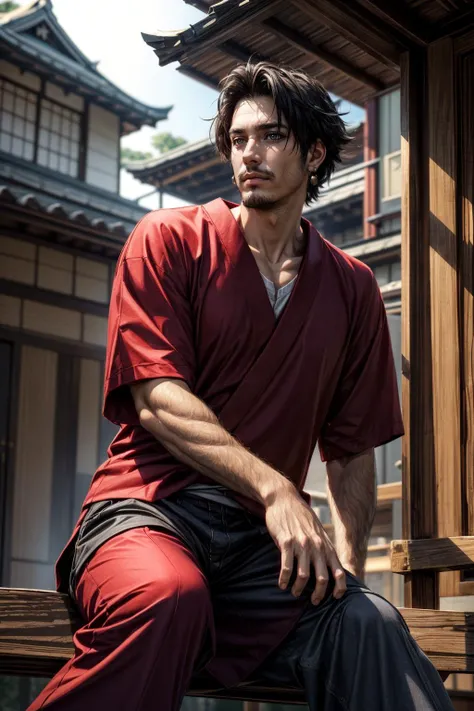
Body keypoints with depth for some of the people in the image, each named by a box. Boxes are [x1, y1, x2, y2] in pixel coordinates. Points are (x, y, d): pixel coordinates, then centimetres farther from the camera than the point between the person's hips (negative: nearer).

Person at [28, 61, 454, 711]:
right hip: (147, 510, -2)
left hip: (259, 538, 2)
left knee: (366, 621, -32)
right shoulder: (169, 239, 5)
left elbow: (352, 450, 16)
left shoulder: (352, 288, 16)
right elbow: (157, 401, -8)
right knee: (167, 594, -38)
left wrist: (347, 569, -2)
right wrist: (275, 488, -21)